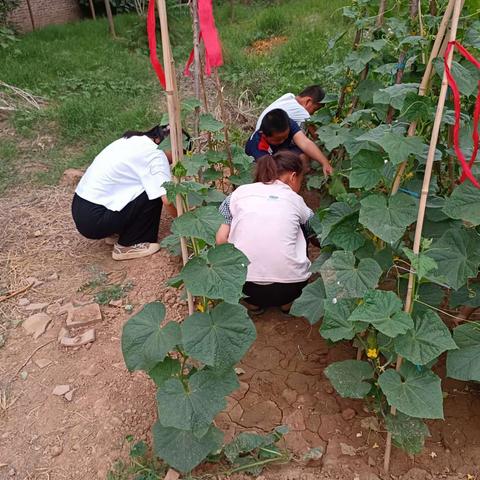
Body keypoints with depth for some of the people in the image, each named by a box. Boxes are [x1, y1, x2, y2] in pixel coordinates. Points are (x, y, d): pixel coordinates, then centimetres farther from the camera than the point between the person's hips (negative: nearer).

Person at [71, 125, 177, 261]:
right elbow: (168, 200, -22)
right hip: (93, 220, -9)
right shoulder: (155, 154, -14)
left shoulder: (130, 140, 13)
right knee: (154, 194, -12)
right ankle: (126, 246, -1)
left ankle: (117, 231, 20)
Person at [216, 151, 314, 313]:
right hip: (290, 286, 0)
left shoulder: (240, 192, 8)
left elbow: (221, 240, 3)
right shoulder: (296, 200, 9)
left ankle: (254, 301, 21)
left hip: (244, 286, 1)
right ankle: (287, 301, 23)